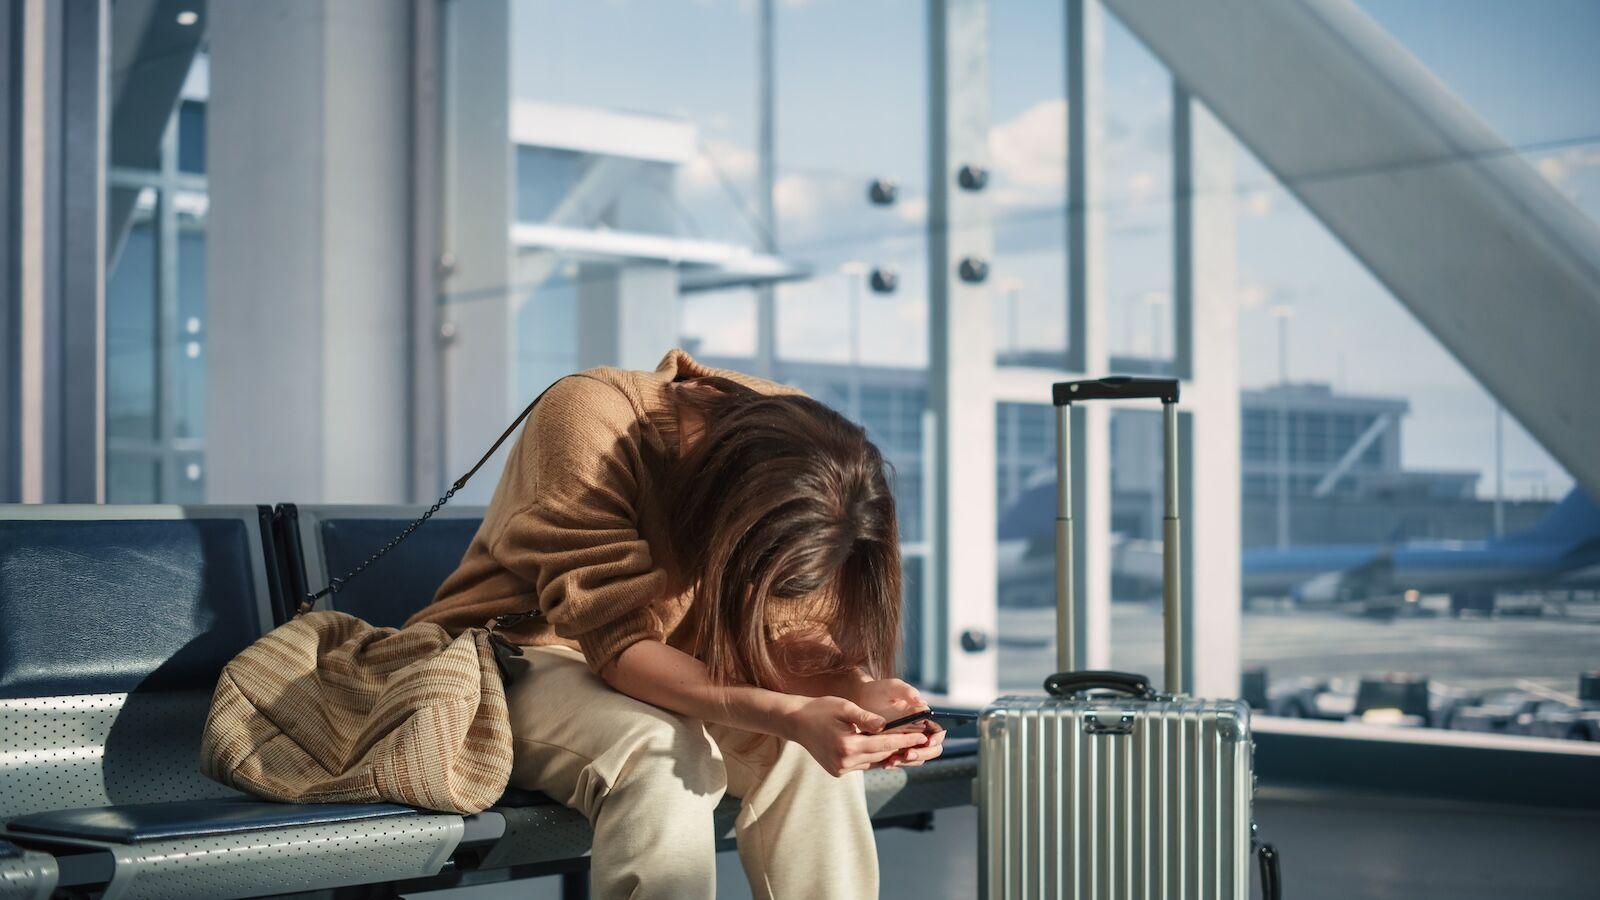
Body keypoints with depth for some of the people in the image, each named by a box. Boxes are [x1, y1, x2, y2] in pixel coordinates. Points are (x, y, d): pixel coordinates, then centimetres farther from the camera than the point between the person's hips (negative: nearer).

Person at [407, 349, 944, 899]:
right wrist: (788, 715, -45)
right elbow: (618, 643, -33)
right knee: (661, 758, -35)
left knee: (815, 752, -22)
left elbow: (780, 629, -10)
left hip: (664, 668, 5)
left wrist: (858, 689, -31)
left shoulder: (798, 444, -14)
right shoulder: (588, 419, -30)